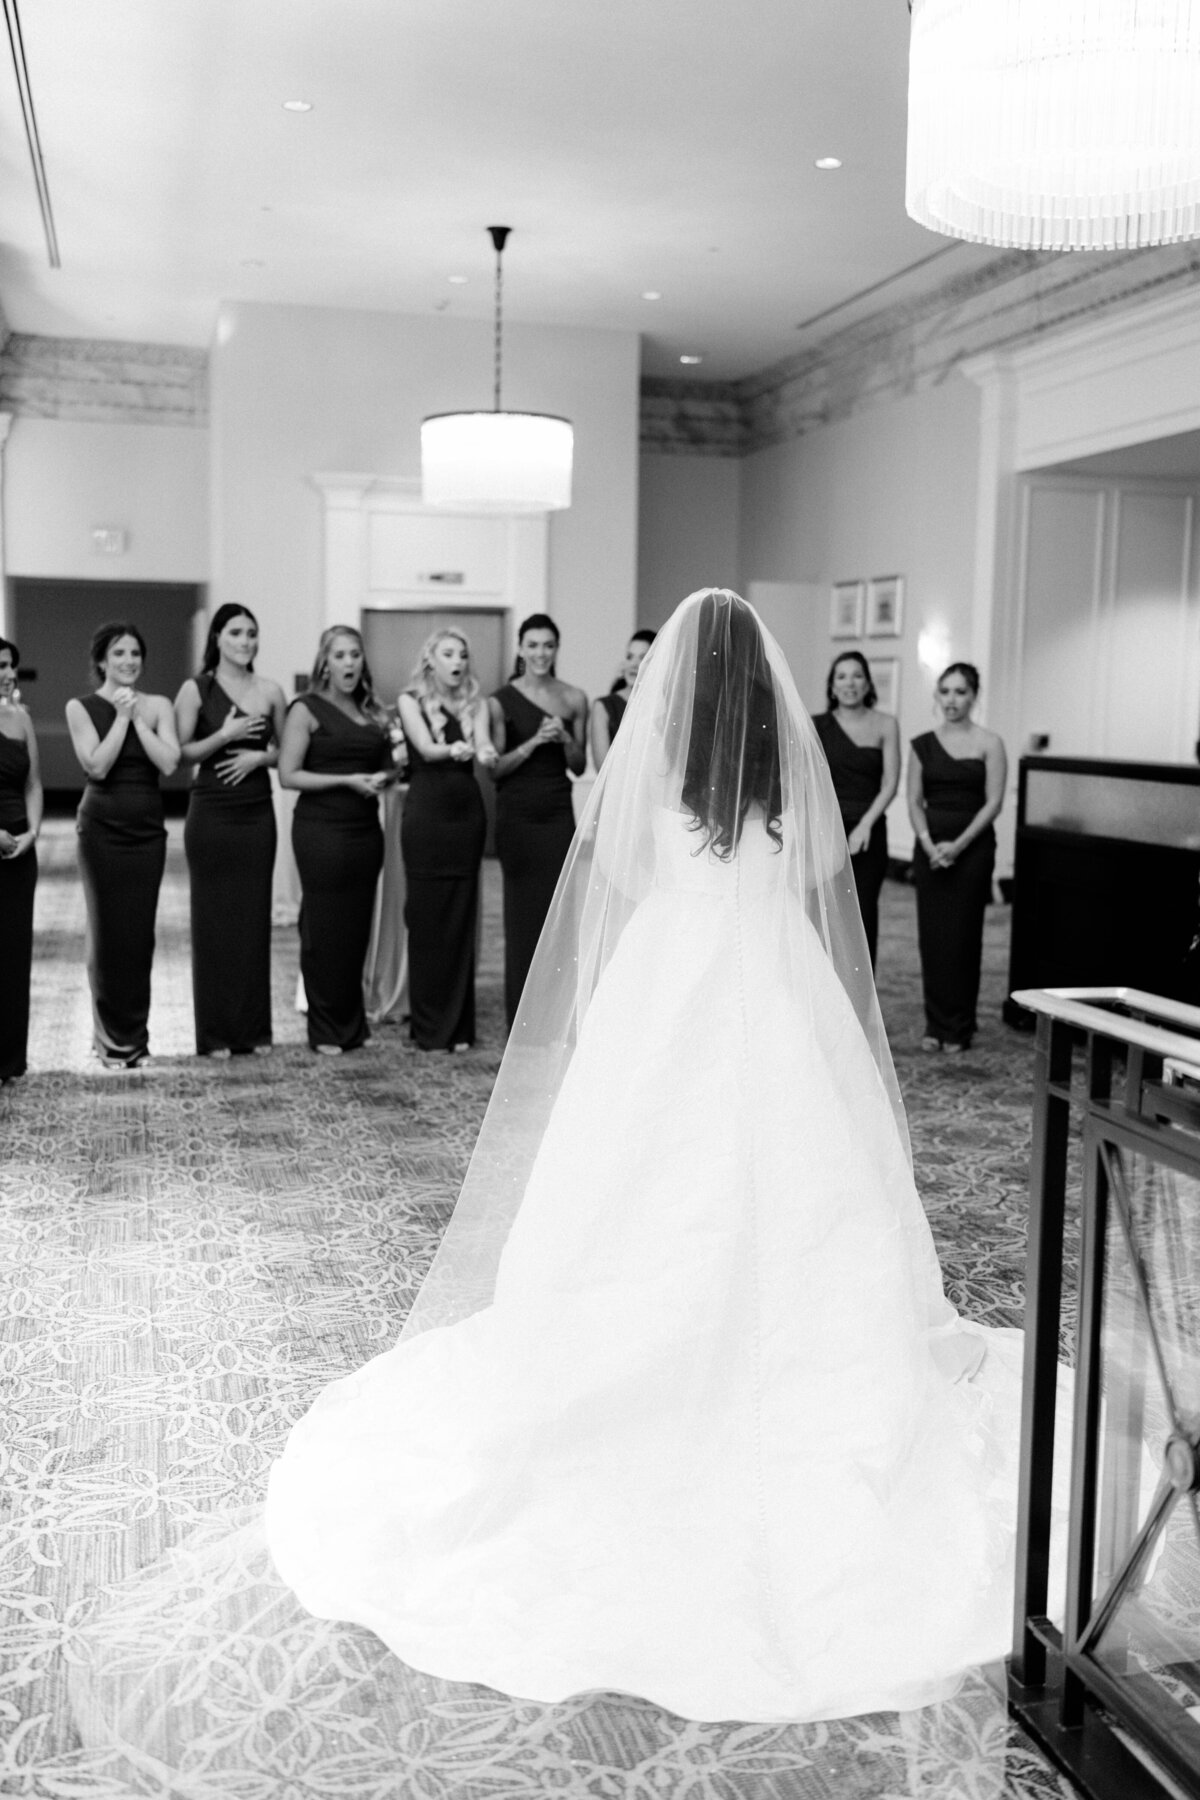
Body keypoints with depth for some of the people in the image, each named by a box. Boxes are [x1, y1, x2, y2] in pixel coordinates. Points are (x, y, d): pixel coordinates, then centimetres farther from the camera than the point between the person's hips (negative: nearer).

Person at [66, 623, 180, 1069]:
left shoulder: (158, 706, 5)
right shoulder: (81, 708, -1)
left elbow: (169, 763, -8)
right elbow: (97, 765, -12)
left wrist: (138, 718, -10)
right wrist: (121, 716, -11)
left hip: (148, 827, 2)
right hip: (102, 827, -2)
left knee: (141, 931, 4)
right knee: (107, 928, 1)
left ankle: (135, 1033, 16)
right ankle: (112, 1039, 12)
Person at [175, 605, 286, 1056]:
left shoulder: (270, 691, 7)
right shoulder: (195, 689, -2)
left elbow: (284, 749, 15)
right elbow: (180, 752, -4)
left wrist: (259, 755, -5)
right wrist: (223, 736, -18)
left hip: (257, 812, 3)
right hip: (211, 812, -3)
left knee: (254, 916, 5)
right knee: (213, 917, 1)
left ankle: (253, 1027, 14)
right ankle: (215, 1033, 7)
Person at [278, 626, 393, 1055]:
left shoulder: (371, 712, 14)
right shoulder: (306, 709, -3)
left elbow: (387, 766, 25)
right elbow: (288, 775, -9)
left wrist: (382, 778, 1)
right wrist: (347, 781, -14)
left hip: (366, 827, 5)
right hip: (321, 829, -5)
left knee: (358, 926, 7)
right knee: (324, 930, -2)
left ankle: (353, 1025, 18)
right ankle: (325, 1032, 7)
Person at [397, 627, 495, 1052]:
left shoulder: (475, 704, 10)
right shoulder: (411, 701, 2)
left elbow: (482, 743, -9)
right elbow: (426, 748, -13)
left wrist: (484, 752, -33)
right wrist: (456, 749, -35)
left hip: (467, 814, 3)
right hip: (425, 814, -3)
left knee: (462, 919, 3)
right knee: (426, 919, -2)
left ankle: (459, 1026, 10)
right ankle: (428, 1028, 5)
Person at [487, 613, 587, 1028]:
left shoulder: (574, 699, 7)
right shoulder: (502, 701, -1)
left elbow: (579, 766, 10)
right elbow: (495, 769, -2)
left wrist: (565, 738, -9)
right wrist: (533, 742, -15)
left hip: (559, 814, 2)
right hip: (518, 815, -2)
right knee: (522, 914, 0)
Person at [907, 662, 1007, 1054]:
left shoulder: (989, 744, -2)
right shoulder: (923, 745, 7)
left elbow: (993, 802, -6)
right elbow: (915, 800, 6)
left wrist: (958, 844, -14)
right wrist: (928, 843, -10)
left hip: (971, 847, -3)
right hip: (929, 848, 3)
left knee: (962, 936, -2)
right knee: (930, 935, 3)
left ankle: (959, 1027, 7)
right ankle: (935, 1024, 13)